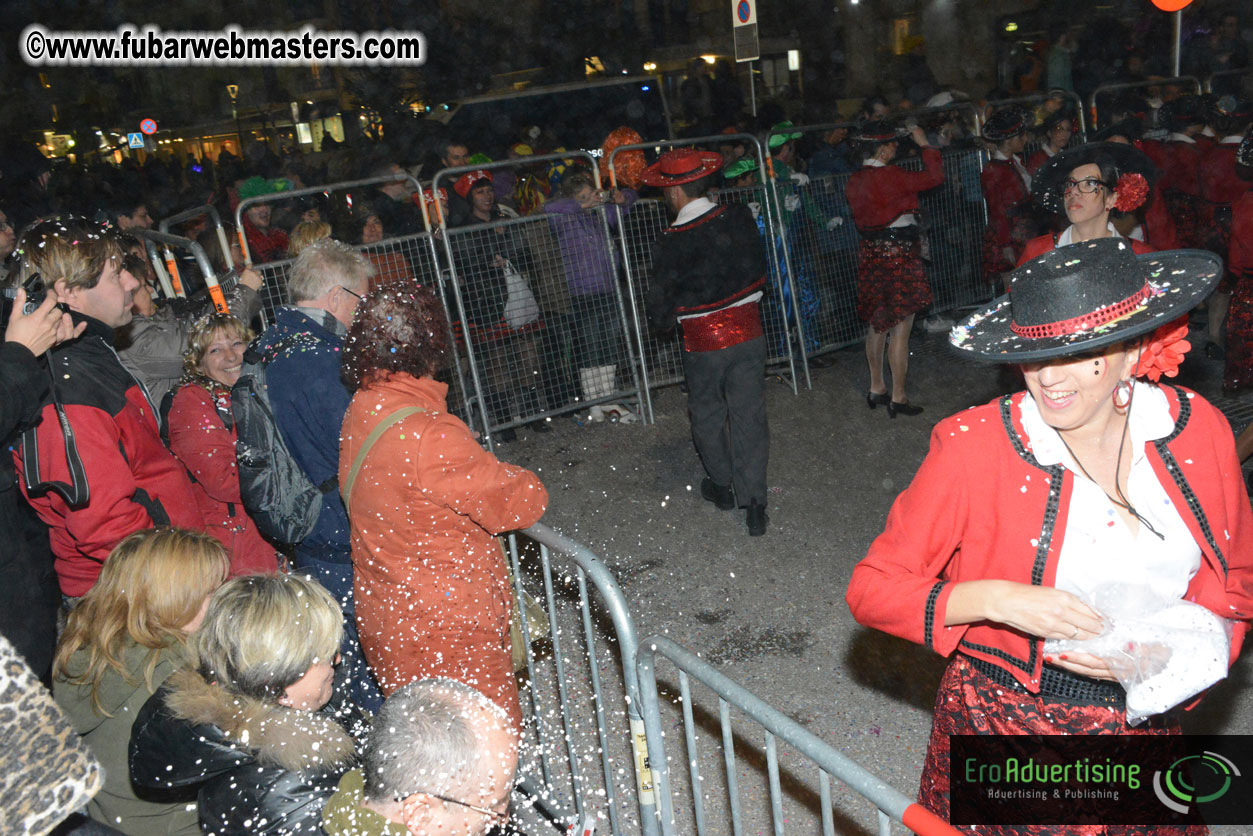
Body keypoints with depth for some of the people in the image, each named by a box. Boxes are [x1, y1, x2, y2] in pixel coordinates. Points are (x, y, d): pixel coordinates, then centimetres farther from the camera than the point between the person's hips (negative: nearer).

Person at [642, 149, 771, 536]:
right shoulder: (741, 218, -6)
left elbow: (660, 308, -10)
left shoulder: (672, 243, -17)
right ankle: (754, 504, 8)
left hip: (704, 344, -3)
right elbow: (759, 269, 6)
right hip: (749, 333, 3)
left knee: (707, 415, 18)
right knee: (749, 416, 7)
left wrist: (664, 318, 10)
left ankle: (722, 486, 35)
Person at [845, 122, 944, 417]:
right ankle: (898, 398, 2)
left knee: (877, 324, 18)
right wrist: (924, 144, 1)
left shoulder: (855, 180, 5)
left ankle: (876, 388, 28)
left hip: (869, 253, 8)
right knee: (901, 328, -2)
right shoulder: (890, 176, -18)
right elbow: (935, 176, -10)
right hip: (898, 255, -8)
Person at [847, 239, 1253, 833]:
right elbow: (871, 589, -17)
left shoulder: (1199, 429, -8)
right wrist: (996, 600, -31)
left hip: (1147, 715, 4)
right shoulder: (974, 446, -21)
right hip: (1004, 722, -3)